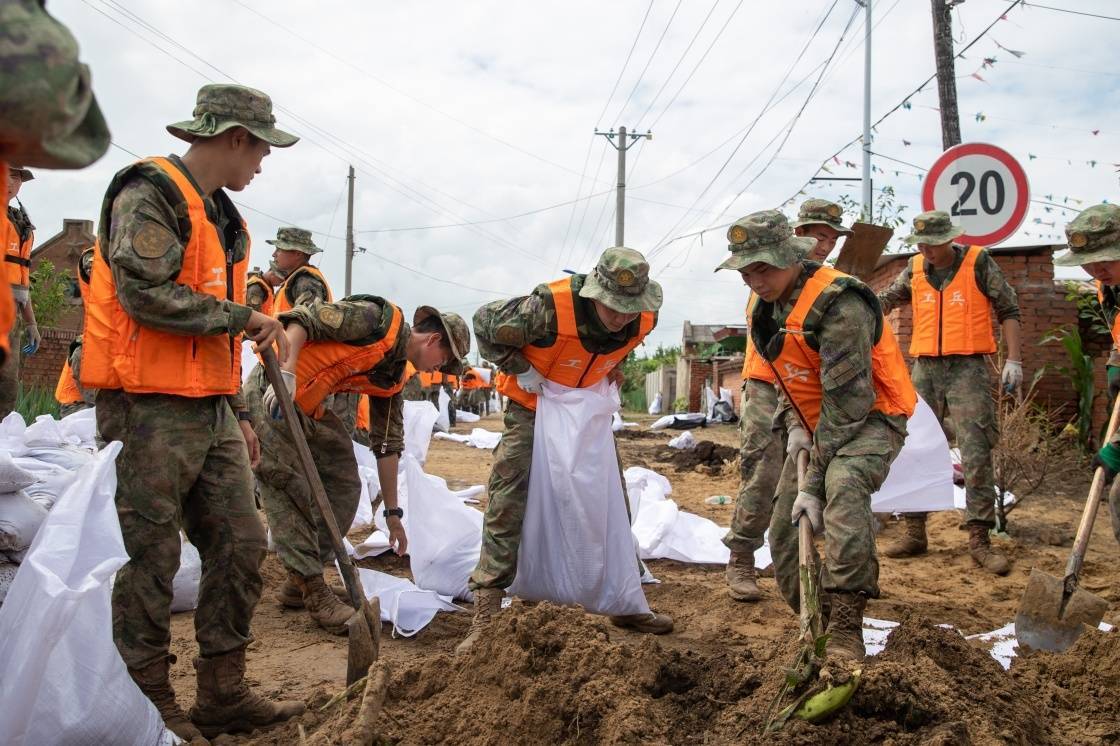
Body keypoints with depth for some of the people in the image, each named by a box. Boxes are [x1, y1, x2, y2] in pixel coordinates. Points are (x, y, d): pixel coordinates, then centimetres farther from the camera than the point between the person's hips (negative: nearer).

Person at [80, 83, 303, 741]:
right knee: (150, 562, 0)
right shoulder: (152, 193, -8)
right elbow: (146, 295, -22)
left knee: (242, 545, 8)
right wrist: (243, 317, -13)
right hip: (148, 409, -9)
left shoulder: (224, 216, 21)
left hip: (211, 412, 9)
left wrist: (239, 412, 21)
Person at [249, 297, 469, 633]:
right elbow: (303, 318, -21)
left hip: (310, 410, 10)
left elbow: (387, 444, 15)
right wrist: (286, 373, -34)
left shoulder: (393, 377, 10)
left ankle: (300, 582, 16)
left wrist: (392, 512, 16)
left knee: (345, 487, 7)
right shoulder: (378, 318, -14)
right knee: (292, 492, -9)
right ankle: (314, 594, -3)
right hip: (273, 395, -9)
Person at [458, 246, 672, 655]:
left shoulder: (644, 319, -18)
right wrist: (519, 369, -20)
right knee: (507, 508, -10)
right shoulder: (549, 309, -35)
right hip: (532, 409, -5)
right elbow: (485, 322, -18)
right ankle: (485, 613, -3)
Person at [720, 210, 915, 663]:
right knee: (784, 530, 2)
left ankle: (845, 628, -36)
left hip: (870, 419, -9)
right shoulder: (768, 310, 4)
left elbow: (847, 401, -28)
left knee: (843, 487, -37)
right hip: (818, 425, 9)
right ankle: (815, 624, 18)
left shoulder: (838, 304, -25)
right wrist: (794, 425, -4)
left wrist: (814, 483, -27)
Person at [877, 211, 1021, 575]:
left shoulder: (978, 263, -1)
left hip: (968, 369, -4)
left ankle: (979, 540, -1)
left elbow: (1008, 310, 2)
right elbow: (887, 300, 24)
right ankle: (914, 532, 17)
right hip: (925, 369, 4)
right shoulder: (914, 270, 9)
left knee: (976, 454, -7)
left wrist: (1013, 359, -4)